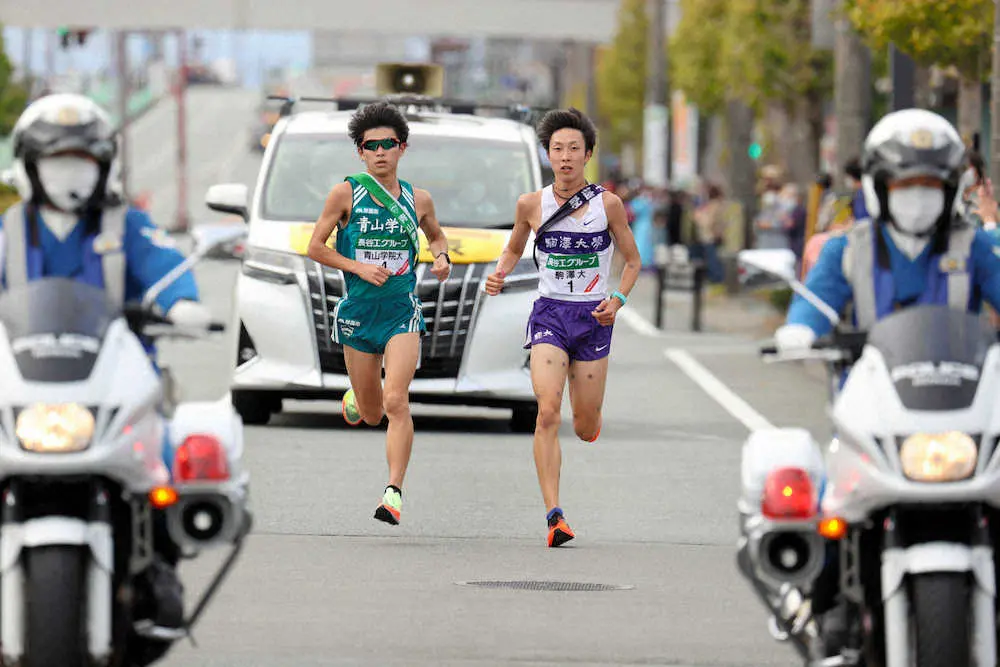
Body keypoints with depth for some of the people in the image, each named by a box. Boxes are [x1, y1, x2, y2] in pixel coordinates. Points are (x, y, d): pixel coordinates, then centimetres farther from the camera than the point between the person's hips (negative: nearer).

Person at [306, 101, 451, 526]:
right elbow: (316, 247, 0)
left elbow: (435, 235, 25)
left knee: (396, 401, -19)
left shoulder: (417, 199, 5)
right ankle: (355, 397, 47)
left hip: (402, 311, 0)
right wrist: (358, 267, -13)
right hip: (358, 312, 0)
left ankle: (394, 492, -20)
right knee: (371, 415, 9)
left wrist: (442, 258, 3)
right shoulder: (346, 193, -3)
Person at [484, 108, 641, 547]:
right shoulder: (531, 205, 0)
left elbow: (632, 261, 8)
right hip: (549, 314, 0)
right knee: (547, 412, -20)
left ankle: (591, 415, 46)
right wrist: (499, 276, -4)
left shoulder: (608, 204, -2)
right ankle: (554, 516, -21)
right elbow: (513, 251, 17)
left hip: (593, 317, 0)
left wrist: (618, 299, -9)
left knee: (586, 429, 5)